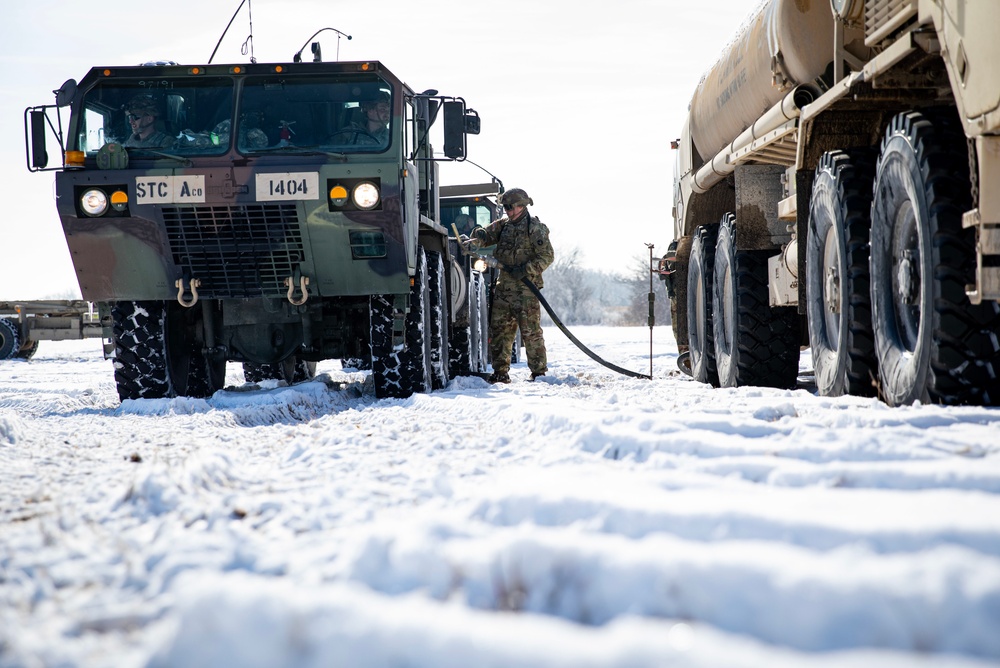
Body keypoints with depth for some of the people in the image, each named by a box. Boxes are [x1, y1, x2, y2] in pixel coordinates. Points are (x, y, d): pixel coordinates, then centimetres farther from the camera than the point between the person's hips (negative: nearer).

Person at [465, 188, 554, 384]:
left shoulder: (535, 228, -4)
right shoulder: (503, 225, 15)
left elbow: (547, 256, -7)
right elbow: (485, 234, 8)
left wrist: (526, 270, -18)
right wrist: (474, 242, -15)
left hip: (526, 288, -7)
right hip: (504, 286, 7)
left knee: (530, 331, -5)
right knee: (499, 329, 7)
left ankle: (539, 372, 1)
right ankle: (500, 372, 13)